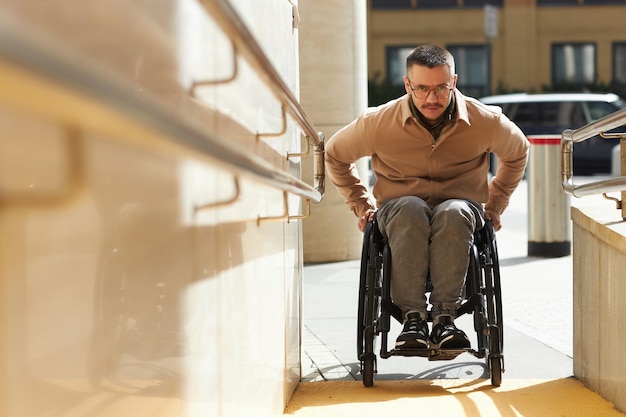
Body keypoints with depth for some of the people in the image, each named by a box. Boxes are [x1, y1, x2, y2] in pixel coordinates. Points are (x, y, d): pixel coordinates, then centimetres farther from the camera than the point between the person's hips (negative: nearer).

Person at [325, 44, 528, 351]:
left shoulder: (485, 121, -6)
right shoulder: (379, 123, -9)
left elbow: (517, 153, 17)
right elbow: (335, 154, 11)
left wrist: (495, 205, 15)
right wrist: (362, 205, 10)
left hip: (461, 210, 0)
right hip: (398, 210, 0)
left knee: (454, 212, -38)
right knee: (410, 209, -39)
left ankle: (444, 315, -33)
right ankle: (412, 316, -34)